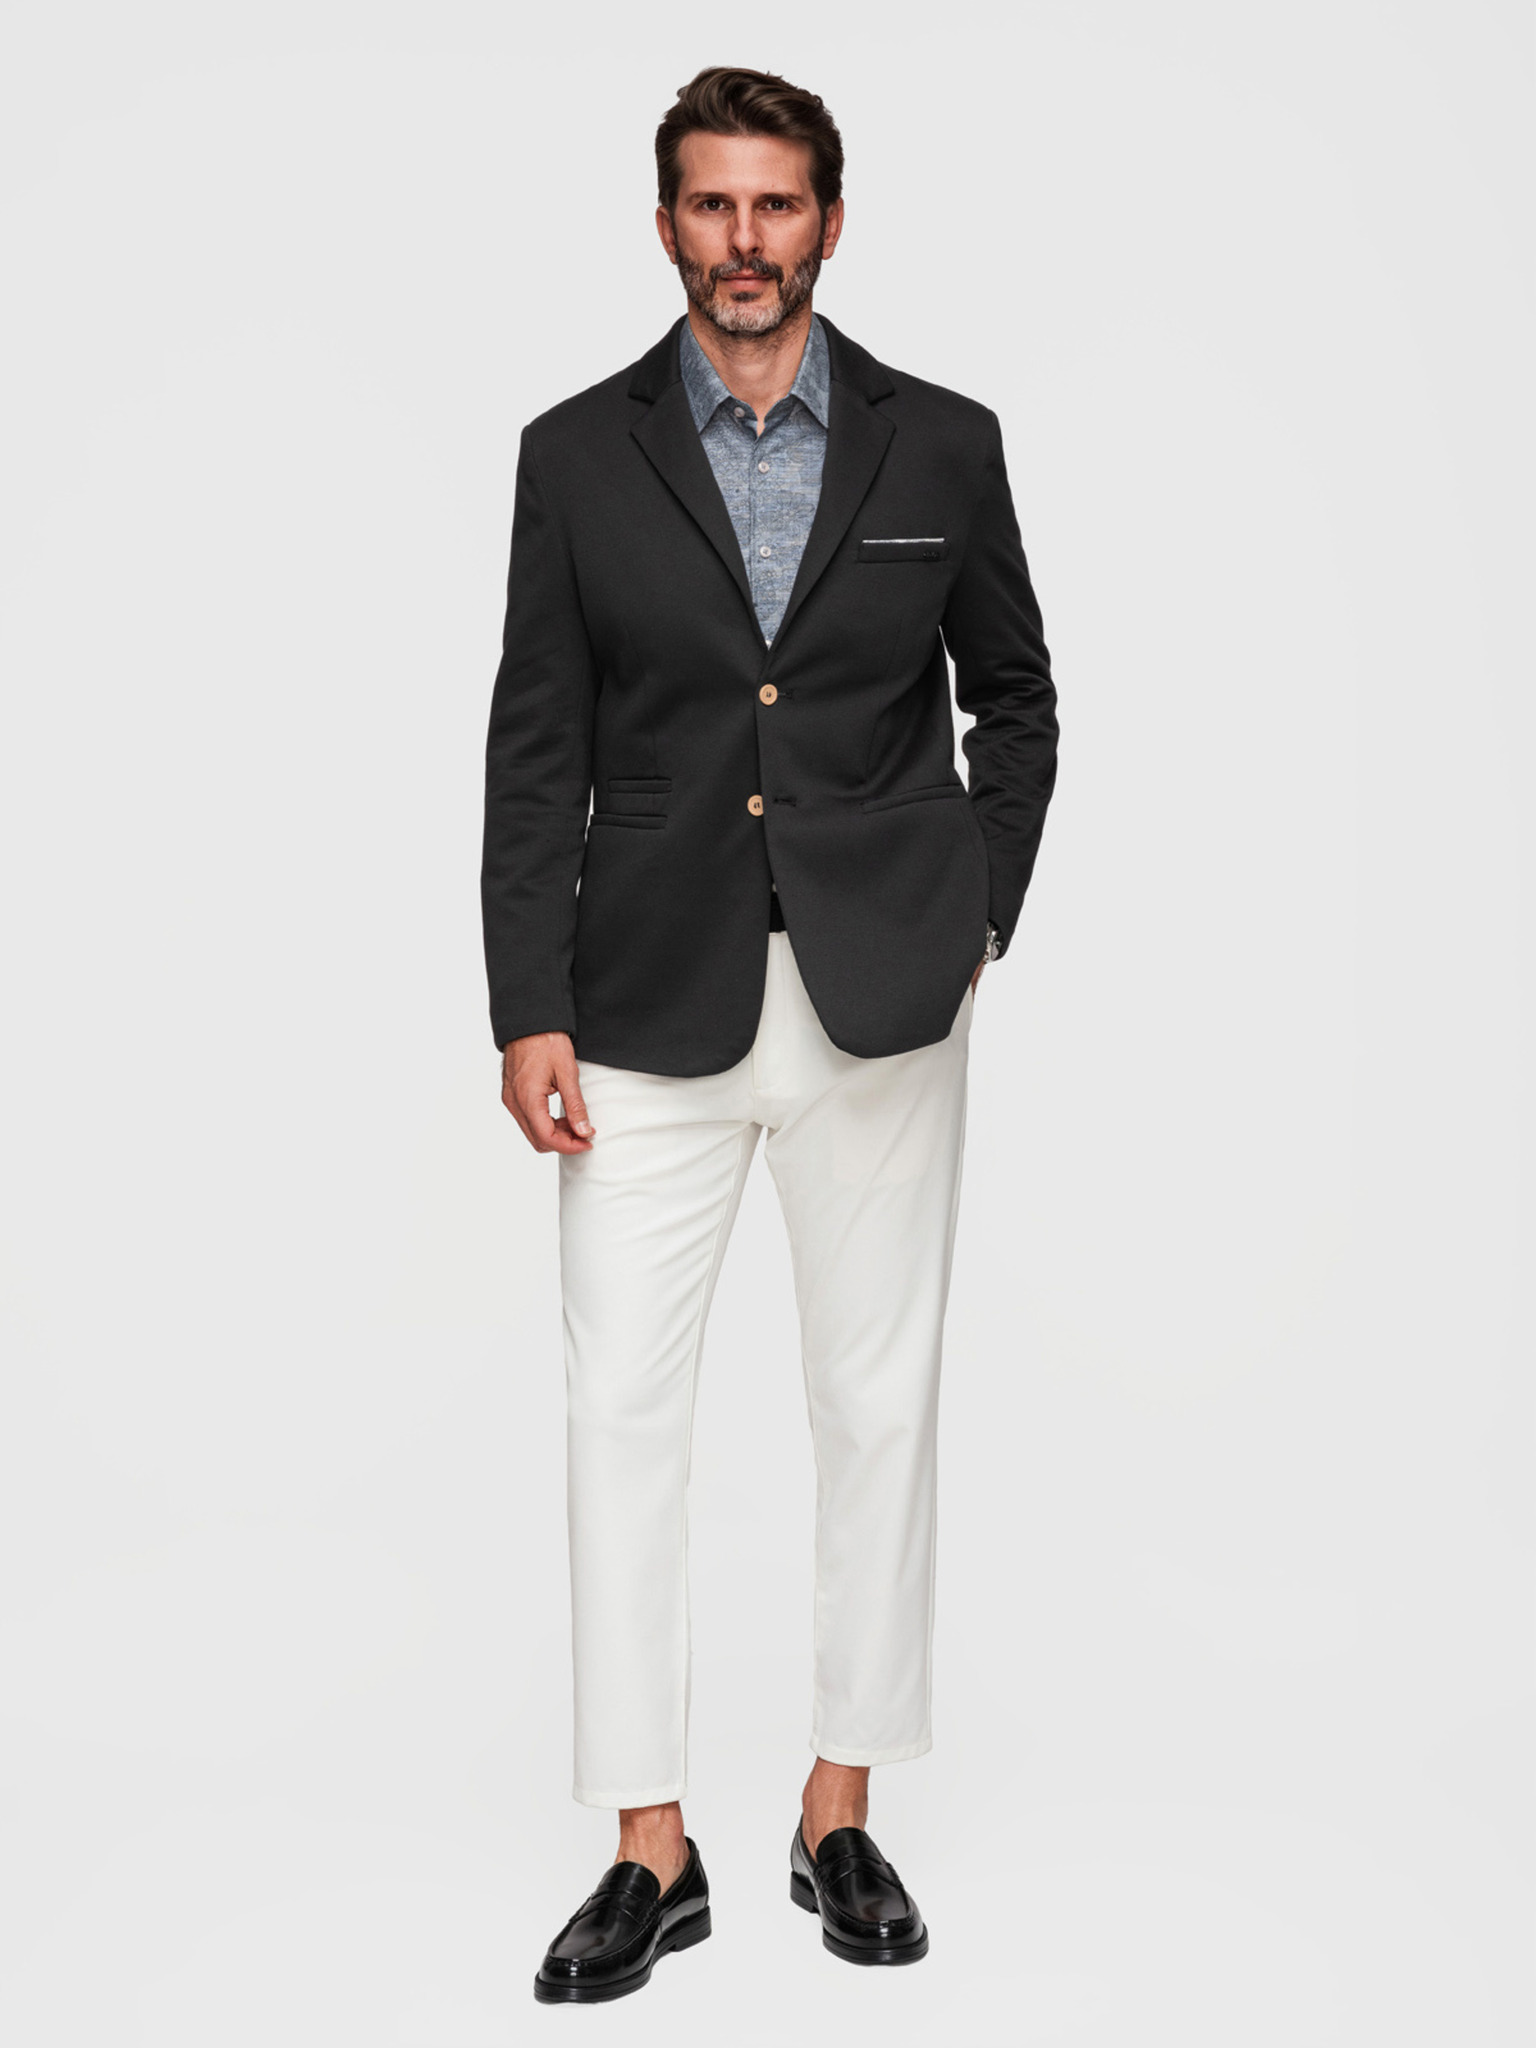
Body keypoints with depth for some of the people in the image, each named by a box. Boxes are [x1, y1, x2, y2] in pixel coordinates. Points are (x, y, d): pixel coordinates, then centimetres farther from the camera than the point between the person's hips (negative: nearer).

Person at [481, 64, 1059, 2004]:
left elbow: (1016, 701, 14)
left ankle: (842, 1814, 24)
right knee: (620, 1408, -1)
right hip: (654, 1004, 0)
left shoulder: (941, 444, 3)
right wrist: (529, 1013, -4)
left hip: (879, 1002, 1)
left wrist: (975, 924, 5)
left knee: (879, 1402, 7)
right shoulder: (578, 454, 3)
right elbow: (535, 750, 1)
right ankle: (652, 1850, 13)